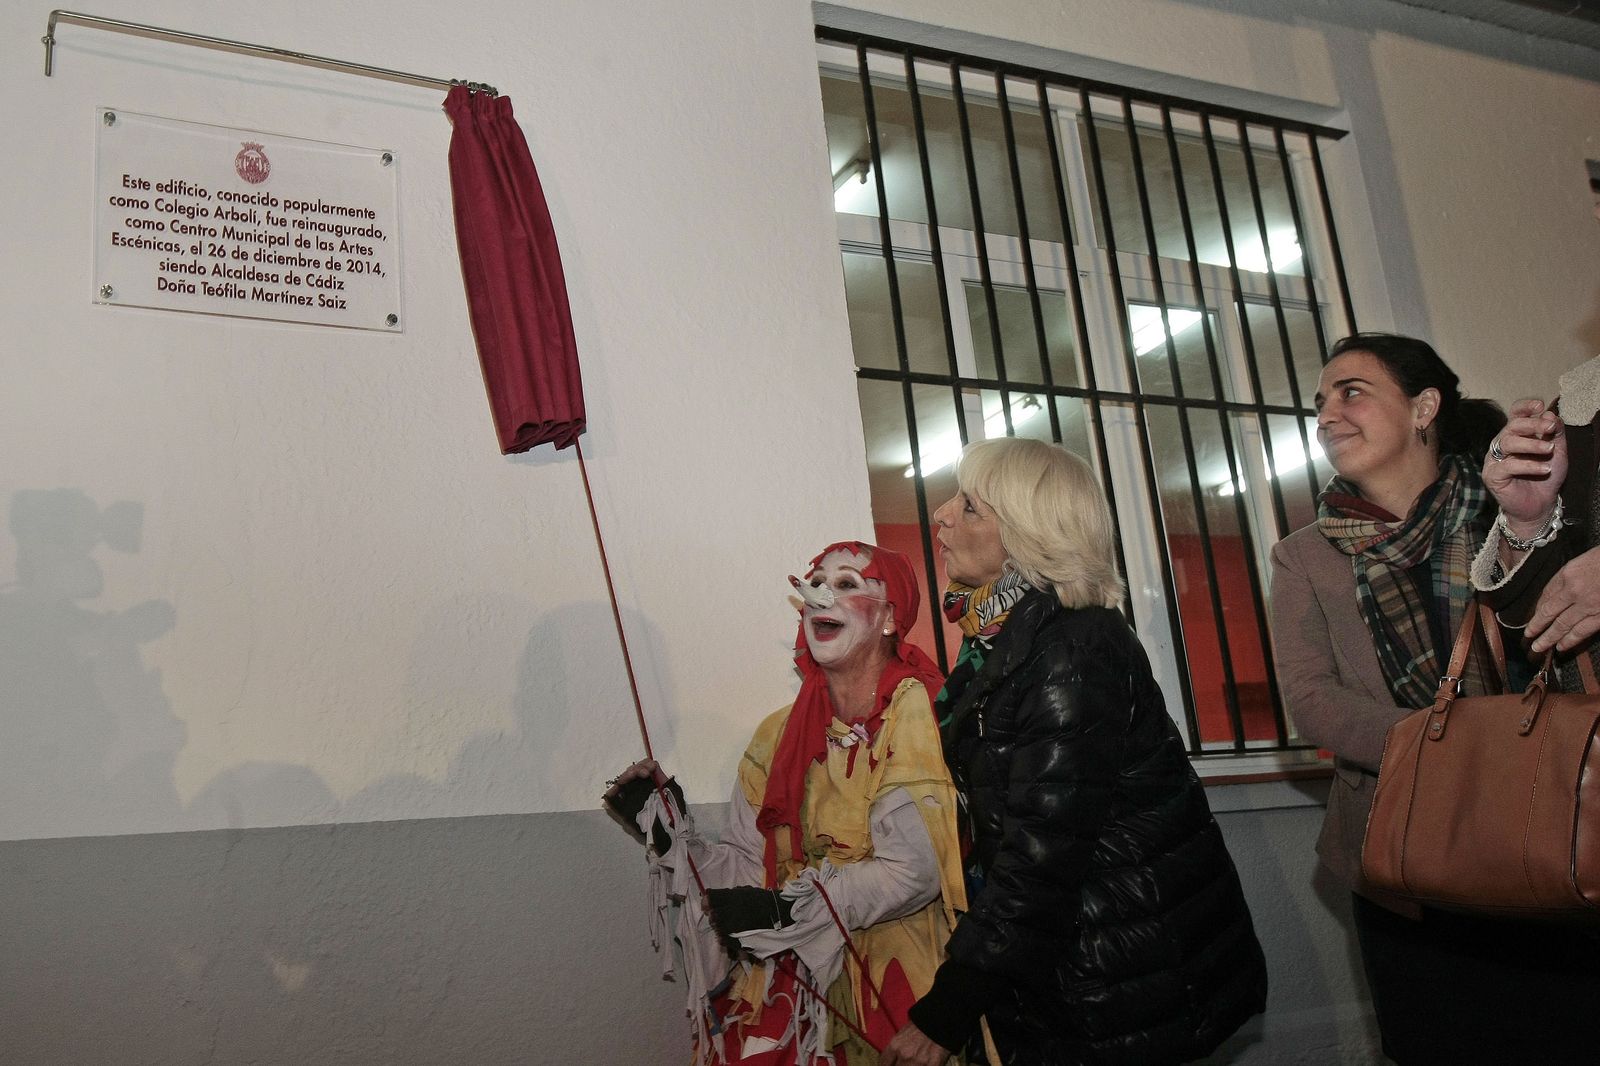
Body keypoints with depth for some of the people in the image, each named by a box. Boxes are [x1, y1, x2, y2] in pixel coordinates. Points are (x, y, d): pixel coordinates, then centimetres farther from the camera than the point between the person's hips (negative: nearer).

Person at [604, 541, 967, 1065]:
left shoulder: (914, 712, -8)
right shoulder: (781, 734, 8)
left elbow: (914, 870, -15)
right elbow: (748, 868, 7)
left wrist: (787, 909, -17)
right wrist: (669, 831, -5)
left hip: (894, 976, -4)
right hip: (793, 975, 4)